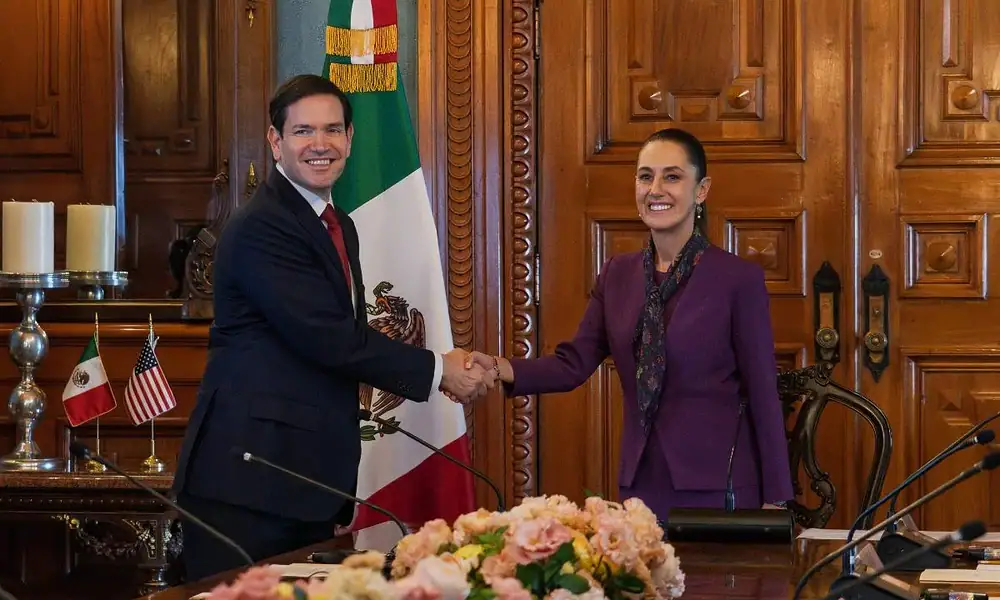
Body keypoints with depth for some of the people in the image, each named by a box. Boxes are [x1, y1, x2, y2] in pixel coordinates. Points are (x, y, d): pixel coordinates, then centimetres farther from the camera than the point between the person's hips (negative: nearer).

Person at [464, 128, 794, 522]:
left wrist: (775, 499, -7)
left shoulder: (739, 279, -6)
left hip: (716, 488, -4)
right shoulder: (617, 275, 10)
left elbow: (763, 394, -5)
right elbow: (574, 363, 4)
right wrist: (501, 369, -15)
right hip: (641, 484, 5)